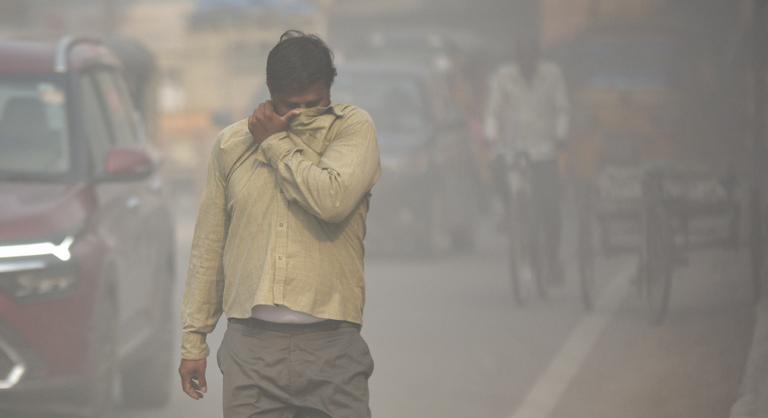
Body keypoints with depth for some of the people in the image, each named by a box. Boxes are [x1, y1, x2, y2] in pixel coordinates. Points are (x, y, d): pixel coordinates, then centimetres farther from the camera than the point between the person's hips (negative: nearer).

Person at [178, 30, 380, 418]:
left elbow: (332, 200, -17)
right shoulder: (231, 144, 11)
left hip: (331, 346, -2)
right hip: (251, 346, 2)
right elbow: (208, 245, 14)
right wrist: (194, 337, 12)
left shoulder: (353, 128, 3)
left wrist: (277, 143, -4)